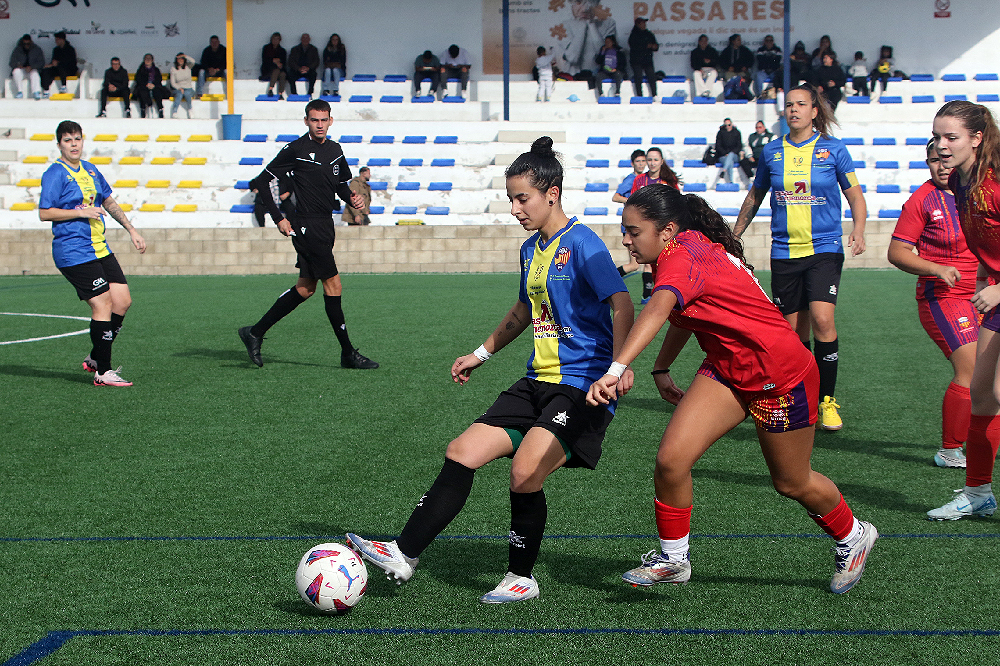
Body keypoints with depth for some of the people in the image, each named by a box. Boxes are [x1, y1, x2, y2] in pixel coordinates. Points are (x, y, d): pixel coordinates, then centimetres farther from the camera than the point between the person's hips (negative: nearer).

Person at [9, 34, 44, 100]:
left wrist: (31, 67, -19)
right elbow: (12, 63, 6)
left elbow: (41, 62, -3)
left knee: (35, 74, -36)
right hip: (21, 70, 1)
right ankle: (20, 92, -30)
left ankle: (36, 92, -48)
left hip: (32, 70, -1)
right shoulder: (17, 49, 7)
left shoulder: (37, 49, 4)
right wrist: (17, 65, -19)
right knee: (16, 71, -32)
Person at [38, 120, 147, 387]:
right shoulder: (55, 174, -8)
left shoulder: (91, 170, 15)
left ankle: (95, 359, 17)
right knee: (103, 305, -13)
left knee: (122, 300, 2)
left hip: (100, 249, 8)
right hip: (73, 252, -8)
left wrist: (131, 230, 24)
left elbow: (109, 202, 27)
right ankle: (102, 372, -6)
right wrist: (83, 212, -17)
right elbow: (44, 213, -13)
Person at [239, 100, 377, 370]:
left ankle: (255, 332, 22)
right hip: (306, 226, -8)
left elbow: (341, 183, 24)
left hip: (325, 226, 8)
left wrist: (352, 198, 2)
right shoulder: (294, 150, -10)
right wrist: (279, 218, -11)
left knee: (306, 288, 13)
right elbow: (262, 182, -6)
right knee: (333, 285, -8)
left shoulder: (335, 150, 11)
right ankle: (348, 353, -2)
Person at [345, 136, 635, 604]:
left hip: (583, 386, -9)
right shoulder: (531, 248, 14)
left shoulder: (582, 245, -12)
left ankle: (522, 578, -1)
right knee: (462, 452, 0)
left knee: (525, 472, -23)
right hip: (538, 382, 9)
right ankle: (404, 554, 4)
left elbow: (622, 306, -21)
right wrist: (481, 353, 36)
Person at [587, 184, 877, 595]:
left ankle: (852, 537, 41)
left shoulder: (683, 257, -28)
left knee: (791, 483, 12)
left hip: (781, 375, -8)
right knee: (670, 460, -9)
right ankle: (672, 559, 9)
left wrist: (616, 369, -59)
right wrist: (661, 368, 16)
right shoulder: (691, 249, 0)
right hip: (725, 370, 8)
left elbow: (658, 309, -48)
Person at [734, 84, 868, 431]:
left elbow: (855, 195, 5)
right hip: (784, 252, 3)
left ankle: (828, 400, -8)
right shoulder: (771, 152, 7)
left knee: (822, 320, -19)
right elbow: (754, 197, 20)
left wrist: (858, 232, -12)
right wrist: (733, 237, 21)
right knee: (793, 330, 4)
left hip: (825, 249, -3)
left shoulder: (833, 149, 0)